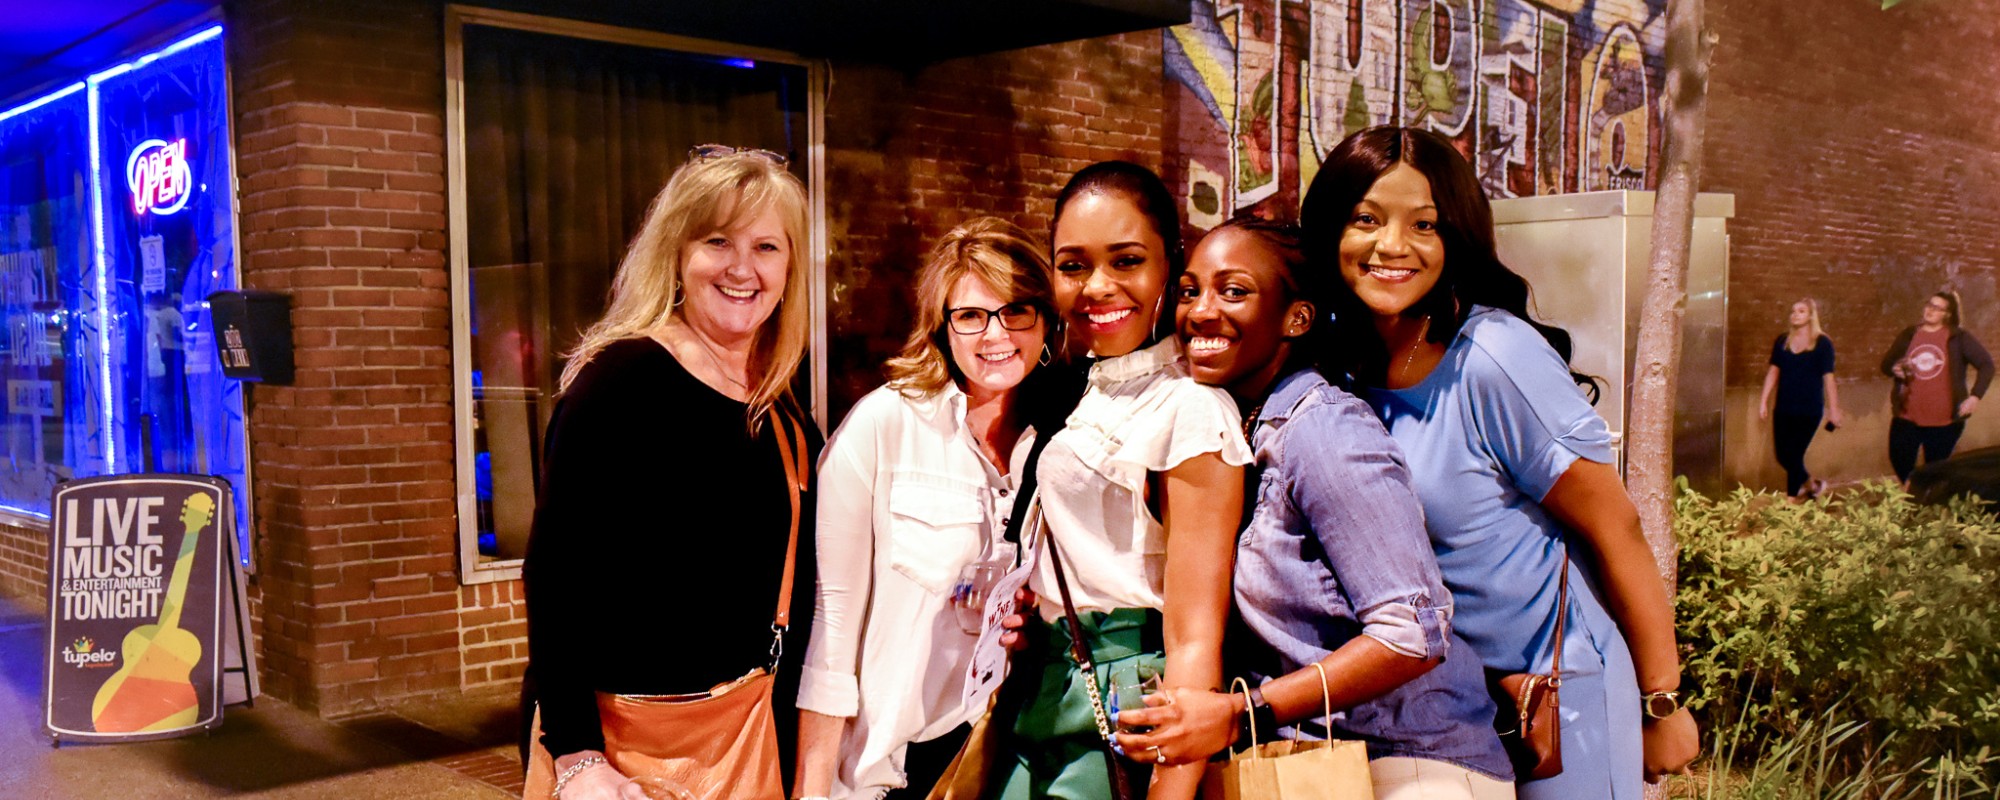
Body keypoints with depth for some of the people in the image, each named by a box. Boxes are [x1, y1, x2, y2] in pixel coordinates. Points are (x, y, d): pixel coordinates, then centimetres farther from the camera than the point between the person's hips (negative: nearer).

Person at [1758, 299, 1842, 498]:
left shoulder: (1822, 343, -4)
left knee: (1794, 455, -5)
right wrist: (1764, 401, 6)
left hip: (1809, 410, -4)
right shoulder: (1782, 341, 7)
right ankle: (1811, 484, 32)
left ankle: (1791, 498, 7)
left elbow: (1828, 378, -4)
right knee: (1782, 455, 7)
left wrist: (1833, 410, -4)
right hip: (1783, 408, 4)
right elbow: (1773, 372, 9)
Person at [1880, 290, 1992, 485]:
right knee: (1899, 459, 5)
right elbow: (1886, 363, 14)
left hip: (1944, 419, -3)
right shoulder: (1909, 335, 8)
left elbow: (1986, 365, -4)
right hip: (1907, 416, 3)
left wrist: (1975, 396, -14)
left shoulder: (1959, 338, -3)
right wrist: (1895, 369, -10)